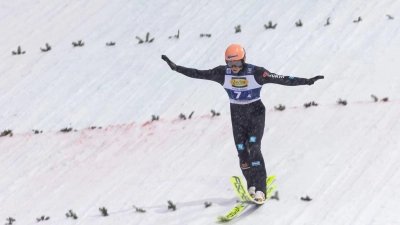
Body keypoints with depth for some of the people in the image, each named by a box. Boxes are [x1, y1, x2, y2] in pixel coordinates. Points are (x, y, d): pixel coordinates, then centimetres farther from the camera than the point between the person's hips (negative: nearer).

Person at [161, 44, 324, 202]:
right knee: (242, 151, -1)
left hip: (256, 113, -4)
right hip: (237, 115, 4)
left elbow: (281, 79, -22)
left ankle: (260, 189, -14)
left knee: (254, 148, -16)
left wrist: (306, 81, -30)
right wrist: (176, 68, -13)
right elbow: (198, 74, -8)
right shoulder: (223, 73, -11)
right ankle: (251, 186, 14)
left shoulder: (256, 73, -19)